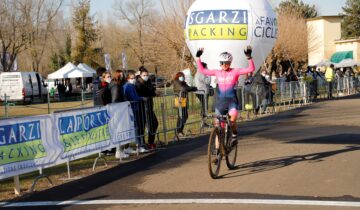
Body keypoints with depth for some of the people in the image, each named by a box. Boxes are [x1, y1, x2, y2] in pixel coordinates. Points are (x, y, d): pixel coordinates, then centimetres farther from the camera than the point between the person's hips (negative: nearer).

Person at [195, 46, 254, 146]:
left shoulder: (235, 72, -3)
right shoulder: (217, 73, 5)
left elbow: (251, 69, -12)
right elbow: (202, 70, 11)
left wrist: (249, 57, -24)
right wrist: (198, 57, 6)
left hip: (231, 101, -3)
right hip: (220, 101, 3)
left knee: (233, 118, -31)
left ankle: (234, 135, -2)